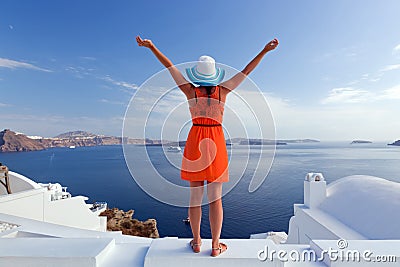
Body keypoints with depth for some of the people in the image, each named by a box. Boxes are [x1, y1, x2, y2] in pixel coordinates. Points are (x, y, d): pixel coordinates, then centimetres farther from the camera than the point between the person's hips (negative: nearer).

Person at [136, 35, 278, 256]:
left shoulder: (190, 91, 0)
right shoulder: (222, 91, 0)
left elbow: (170, 66, 5)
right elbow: (246, 71, 6)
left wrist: (151, 47, 9)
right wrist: (264, 51, 13)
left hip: (195, 142, 1)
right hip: (216, 142, 0)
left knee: (195, 195, 9)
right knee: (215, 197, 6)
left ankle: (196, 241, 23)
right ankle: (215, 244, 16)